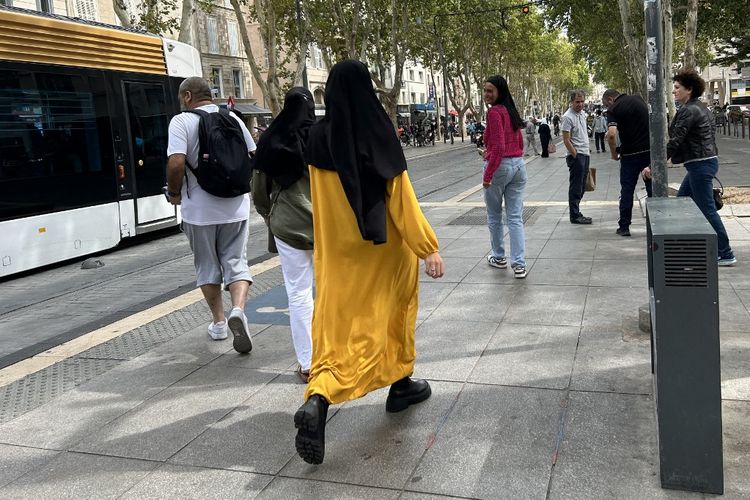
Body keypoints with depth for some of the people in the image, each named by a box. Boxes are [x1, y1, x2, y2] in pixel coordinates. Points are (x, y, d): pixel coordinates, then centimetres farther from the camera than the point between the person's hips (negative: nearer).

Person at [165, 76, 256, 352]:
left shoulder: (181, 121, -8)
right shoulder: (232, 117, 4)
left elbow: (176, 163, -20)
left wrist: (174, 192, -2)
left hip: (199, 209, -2)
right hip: (235, 206, 2)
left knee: (208, 266, 14)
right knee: (236, 262, 8)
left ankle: (218, 322, 25)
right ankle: (237, 311, -17)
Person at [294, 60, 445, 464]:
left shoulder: (318, 137, -3)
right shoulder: (379, 136, -14)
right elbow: (401, 197, -16)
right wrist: (428, 248, -13)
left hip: (337, 250, 3)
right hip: (385, 249, -2)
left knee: (338, 324, 5)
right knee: (393, 311, 19)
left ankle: (316, 402, -15)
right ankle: (401, 384, 34)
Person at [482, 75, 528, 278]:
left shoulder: (494, 112, -13)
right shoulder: (511, 111, 12)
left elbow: (498, 147, -20)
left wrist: (488, 175, -18)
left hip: (500, 166, -7)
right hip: (519, 165, 7)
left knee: (494, 216, 13)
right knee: (515, 218, 5)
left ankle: (499, 257, 26)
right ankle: (519, 264, 0)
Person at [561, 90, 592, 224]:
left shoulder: (582, 114, 14)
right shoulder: (568, 117, -13)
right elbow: (566, 140, -16)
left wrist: (586, 154, 19)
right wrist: (576, 156, -17)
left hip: (585, 154, 9)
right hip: (576, 156, -9)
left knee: (581, 187, 12)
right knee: (576, 187, -5)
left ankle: (577, 213, 20)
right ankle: (575, 216, -1)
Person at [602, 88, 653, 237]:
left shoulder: (613, 109, -7)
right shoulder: (638, 99, 10)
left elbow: (612, 134, -22)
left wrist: (614, 153, -8)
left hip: (630, 153, -4)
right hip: (650, 149, 4)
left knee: (627, 190, 5)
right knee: (652, 188, 11)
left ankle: (624, 226, 8)